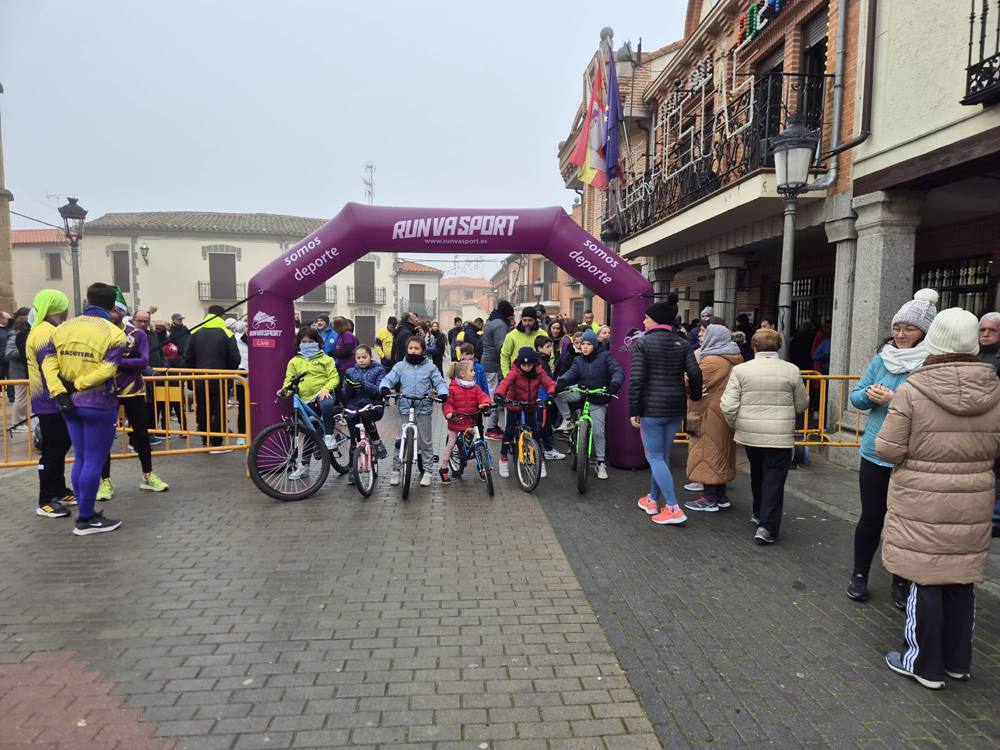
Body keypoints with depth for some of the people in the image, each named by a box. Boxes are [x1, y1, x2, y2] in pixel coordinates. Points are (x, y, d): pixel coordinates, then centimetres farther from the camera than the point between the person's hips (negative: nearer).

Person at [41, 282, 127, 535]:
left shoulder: (63, 328, 9)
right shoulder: (114, 333, -9)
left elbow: (48, 362, 0)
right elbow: (107, 370, -21)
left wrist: (59, 391, -6)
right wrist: (77, 384, -14)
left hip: (70, 402, 6)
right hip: (99, 404, -6)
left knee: (80, 459, 16)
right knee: (94, 461, 2)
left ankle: (85, 512, 24)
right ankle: (86, 519, 8)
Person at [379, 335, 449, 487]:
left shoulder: (430, 367, 2)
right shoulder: (400, 366, 4)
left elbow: (439, 382, -1)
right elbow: (388, 379, -2)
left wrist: (443, 393, -21)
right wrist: (384, 387, -25)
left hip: (424, 409, 0)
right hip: (405, 408, 0)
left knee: (426, 441, 7)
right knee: (401, 440, 4)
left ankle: (427, 471, 19)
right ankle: (395, 470, 17)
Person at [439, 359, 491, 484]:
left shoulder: (475, 387, 1)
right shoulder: (452, 388, -13)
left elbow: (482, 396, -9)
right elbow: (447, 403, -14)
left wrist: (485, 403, -31)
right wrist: (449, 413, -32)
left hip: (471, 422, 4)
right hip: (456, 421, -4)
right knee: (450, 444, 9)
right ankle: (444, 469, 22)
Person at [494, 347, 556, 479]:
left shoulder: (539, 372, -13)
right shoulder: (514, 372, -22)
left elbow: (549, 383, -21)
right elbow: (505, 382, -37)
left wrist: (551, 393, -43)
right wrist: (499, 394, -57)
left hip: (531, 406, 2)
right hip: (514, 405, -2)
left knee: (534, 430, 1)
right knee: (509, 430, -2)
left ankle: (541, 460, 14)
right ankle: (503, 459, 13)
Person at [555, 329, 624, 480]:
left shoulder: (605, 356, -6)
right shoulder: (578, 360, 5)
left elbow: (618, 371, -18)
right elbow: (571, 373, -14)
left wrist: (614, 384, -39)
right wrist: (562, 380, -36)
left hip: (598, 401, -3)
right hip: (581, 394, 3)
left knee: (598, 431, -3)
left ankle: (601, 463, 13)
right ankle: (567, 420, -3)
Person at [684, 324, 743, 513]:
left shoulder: (711, 361, -17)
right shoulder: (734, 360, 9)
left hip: (710, 416, -9)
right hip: (727, 416, 9)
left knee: (707, 453, -2)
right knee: (721, 451, 15)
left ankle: (709, 498, 2)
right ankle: (721, 496, 23)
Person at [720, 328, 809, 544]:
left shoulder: (741, 370, -5)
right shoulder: (791, 370, -3)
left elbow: (728, 405, -8)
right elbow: (801, 405, 8)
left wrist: (734, 424, 9)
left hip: (750, 435, 2)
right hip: (781, 436, -2)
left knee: (757, 474, 21)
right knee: (774, 480, 2)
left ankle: (759, 513, 37)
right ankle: (767, 526, -2)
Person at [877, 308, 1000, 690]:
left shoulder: (912, 390, -17)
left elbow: (888, 449, -16)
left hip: (921, 501, -5)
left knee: (925, 581, 7)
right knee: (961, 581, 17)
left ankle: (925, 664, 19)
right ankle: (958, 661, 32)